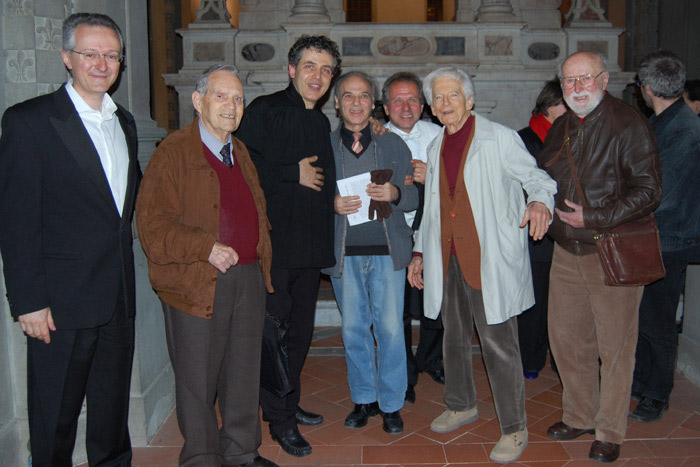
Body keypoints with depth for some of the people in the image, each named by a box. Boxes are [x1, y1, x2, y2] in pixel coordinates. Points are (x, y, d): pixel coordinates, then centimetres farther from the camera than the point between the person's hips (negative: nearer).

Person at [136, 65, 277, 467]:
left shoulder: (241, 152, 15)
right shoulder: (174, 152, -8)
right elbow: (152, 223, -14)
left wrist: (261, 254, 14)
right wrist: (207, 249, -21)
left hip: (249, 279, 7)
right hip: (199, 284, -6)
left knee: (244, 372, 15)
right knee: (198, 378, 5)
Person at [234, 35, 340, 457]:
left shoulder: (321, 122, 18)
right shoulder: (265, 111, -5)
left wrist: (336, 199, 10)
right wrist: (293, 174, -13)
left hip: (310, 246, 7)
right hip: (274, 244, -7)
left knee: (301, 331, 14)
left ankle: (290, 403, 30)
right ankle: (280, 420, 11)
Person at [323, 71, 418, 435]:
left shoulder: (393, 145, 7)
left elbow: (414, 198, 7)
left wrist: (394, 194, -15)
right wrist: (332, 205, -13)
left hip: (387, 252, 0)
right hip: (344, 253, 1)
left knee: (390, 329, 1)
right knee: (353, 330, 9)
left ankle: (391, 404, 18)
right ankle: (364, 398, 27)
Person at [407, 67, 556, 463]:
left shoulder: (500, 138, -2)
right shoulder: (436, 148, 16)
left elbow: (535, 177, -5)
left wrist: (540, 201, -28)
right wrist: (420, 251, 18)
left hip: (490, 258, -6)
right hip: (447, 259, 6)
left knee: (498, 344, -4)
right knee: (455, 336, 17)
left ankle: (514, 429, 11)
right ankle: (462, 405, 38)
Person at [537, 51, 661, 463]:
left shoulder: (629, 124, -10)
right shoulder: (562, 128, 11)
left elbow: (648, 191, -14)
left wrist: (594, 219, -19)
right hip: (567, 251, 6)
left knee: (615, 344, 3)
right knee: (566, 337, 12)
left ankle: (610, 432, 19)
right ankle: (579, 417, 31)